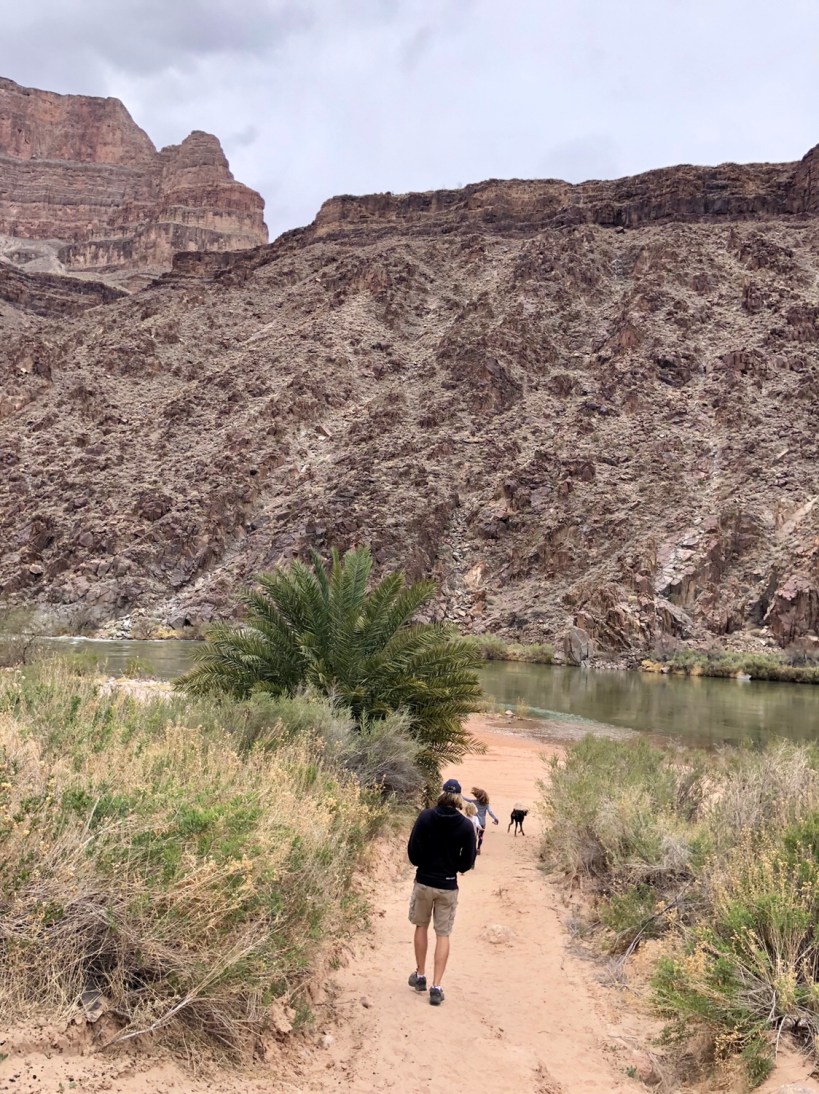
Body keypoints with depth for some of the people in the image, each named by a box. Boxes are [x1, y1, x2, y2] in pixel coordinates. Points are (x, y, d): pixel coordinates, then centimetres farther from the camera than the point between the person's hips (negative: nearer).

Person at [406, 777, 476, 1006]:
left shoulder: (425, 817, -9)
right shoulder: (466, 825, -7)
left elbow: (412, 850, -8)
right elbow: (468, 860, -4)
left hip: (424, 881, 0)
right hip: (448, 886, 0)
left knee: (421, 926, 20)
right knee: (443, 934, 7)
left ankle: (420, 976, 28)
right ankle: (436, 987, 1)